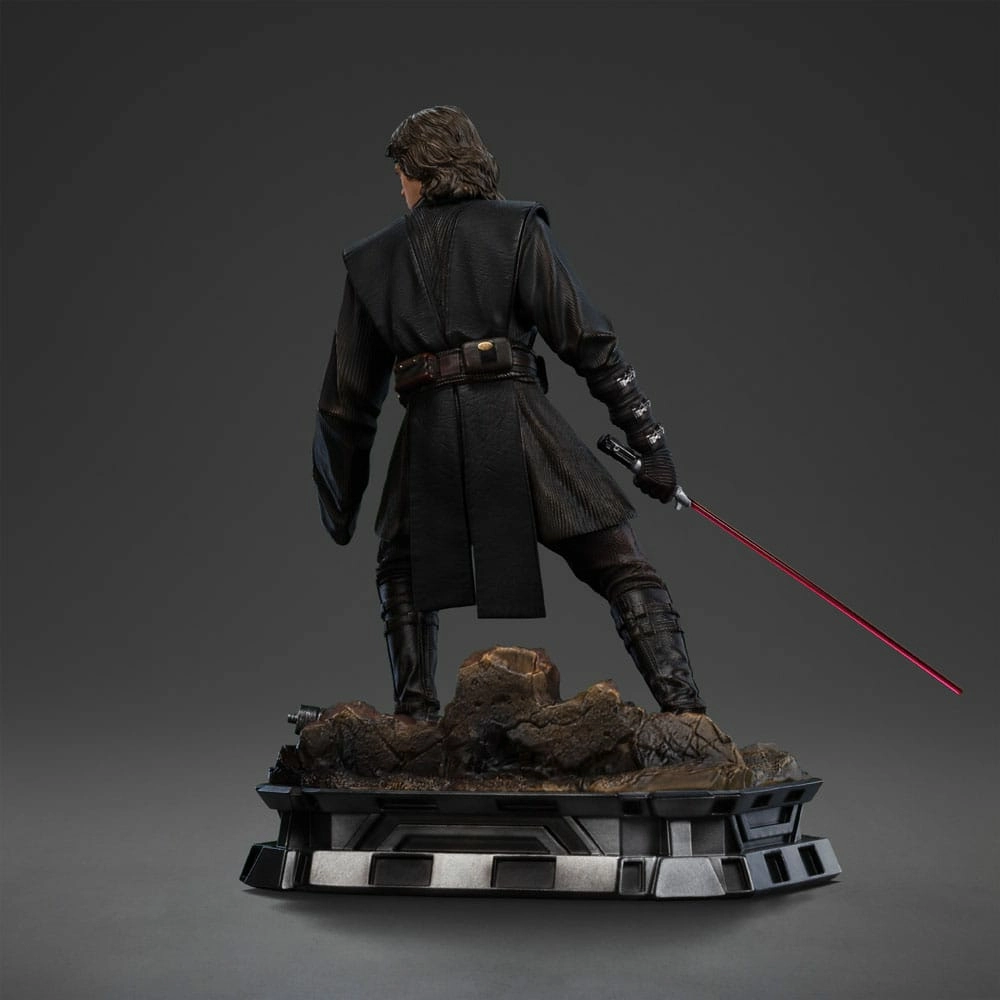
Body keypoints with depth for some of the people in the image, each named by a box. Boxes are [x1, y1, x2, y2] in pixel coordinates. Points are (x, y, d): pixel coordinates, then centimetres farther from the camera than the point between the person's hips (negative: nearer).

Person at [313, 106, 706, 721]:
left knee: (404, 574, 27)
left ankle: (417, 714, 16)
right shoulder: (519, 230, 9)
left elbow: (348, 399, 19)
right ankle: (684, 710, -11)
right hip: (516, 423, -2)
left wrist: (342, 509, 27)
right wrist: (649, 440, 1)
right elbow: (588, 341, 0)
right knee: (626, 572, 3)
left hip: (429, 435, 2)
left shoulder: (372, 261, 17)